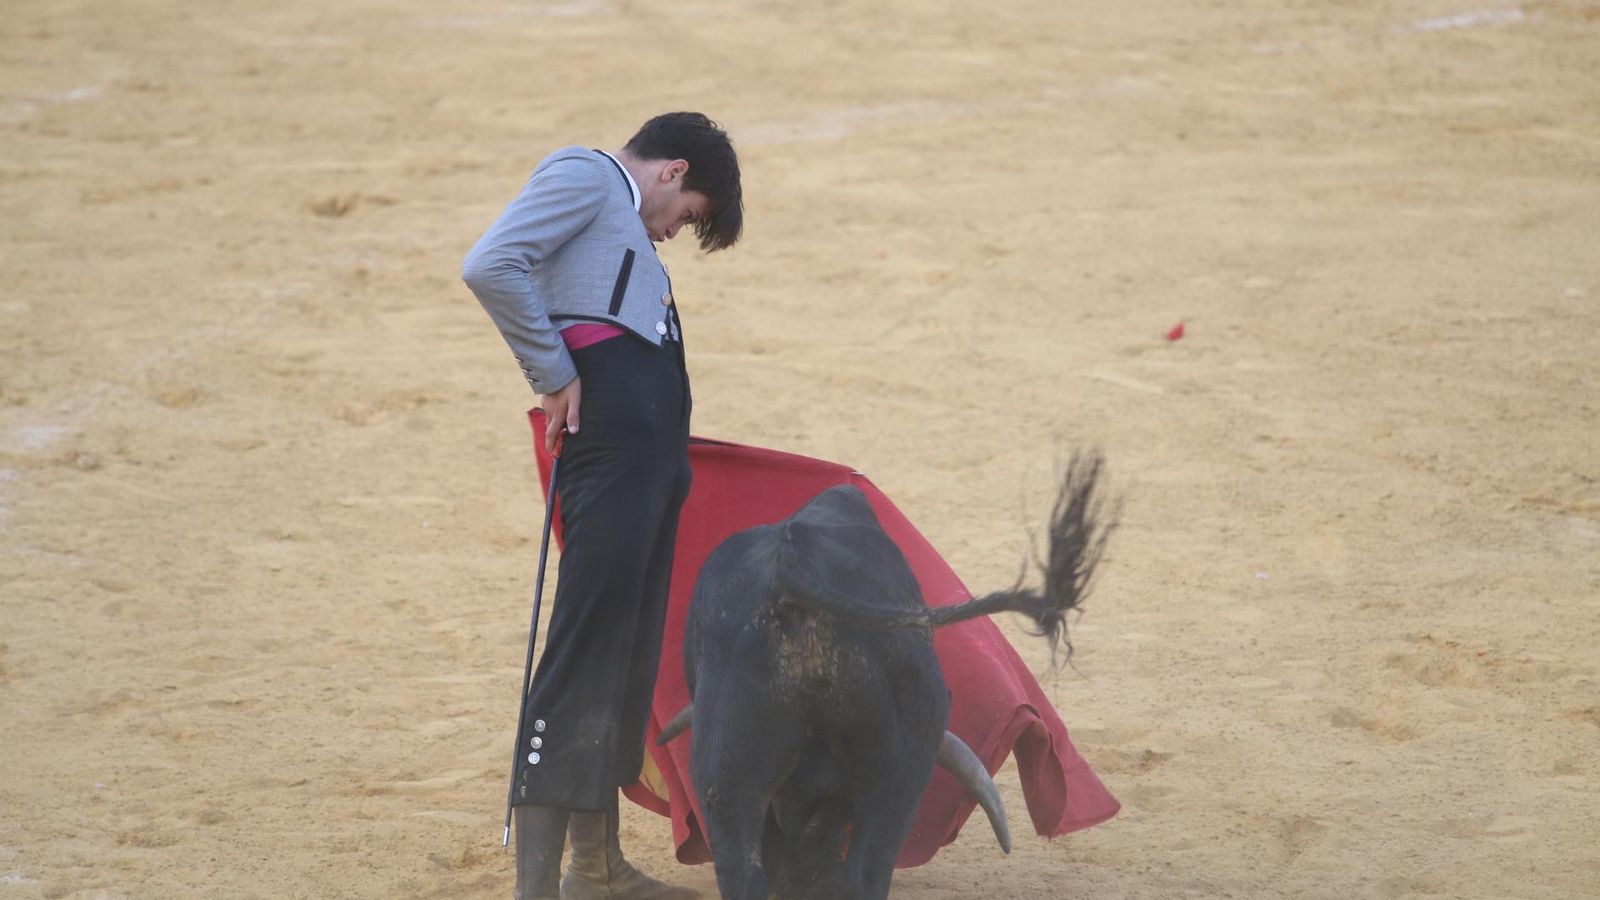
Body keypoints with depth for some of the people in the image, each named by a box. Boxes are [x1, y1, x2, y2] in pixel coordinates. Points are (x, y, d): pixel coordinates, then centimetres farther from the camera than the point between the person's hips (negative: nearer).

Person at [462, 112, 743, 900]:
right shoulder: (583, 176, 2)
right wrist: (554, 375, -10)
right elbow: (491, 266, -15)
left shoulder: (625, 215, 29)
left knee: (631, 648, 12)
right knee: (588, 638, -14)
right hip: (611, 429, -10)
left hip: (652, 439, 10)